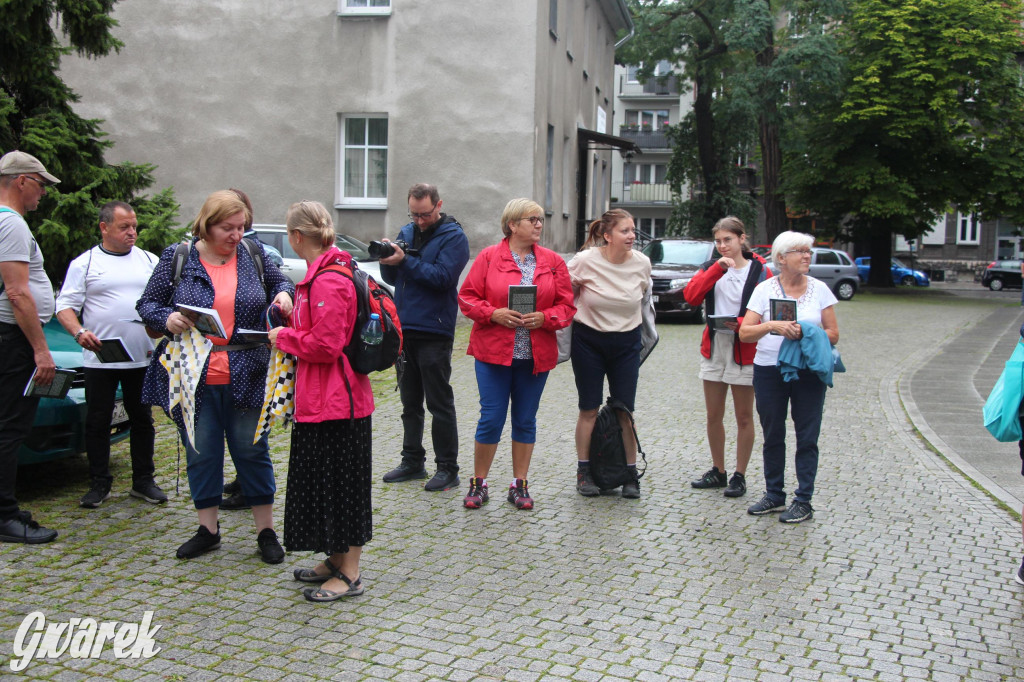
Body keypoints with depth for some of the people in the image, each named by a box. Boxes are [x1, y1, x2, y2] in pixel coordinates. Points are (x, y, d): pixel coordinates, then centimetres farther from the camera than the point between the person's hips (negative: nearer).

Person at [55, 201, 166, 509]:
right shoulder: (84, 263, 3)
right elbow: (65, 306, -2)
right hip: (100, 359, -2)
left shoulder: (149, 261, 11)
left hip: (142, 357, 2)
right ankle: (99, 483, 15)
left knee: (142, 420, 8)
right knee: (98, 422, 3)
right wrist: (79, 332, -20)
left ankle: (143, 481, 18)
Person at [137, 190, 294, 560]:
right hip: (194, 377, 0)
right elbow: (147, 304, 6)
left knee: (252, 451, 6)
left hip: (245, 377, 0)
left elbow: (280, 282, 20)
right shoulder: (177, 259, 1)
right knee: (201, 454, 9)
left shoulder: (253, 255, 5)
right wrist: (167, 318, -16)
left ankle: (266, 531, 18)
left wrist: (284, 294, -3)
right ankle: (207, 530, 24)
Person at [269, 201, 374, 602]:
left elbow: (326, 345, -24)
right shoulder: (323, 274, 13)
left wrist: (284, 337, -10)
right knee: (322, 479, 18)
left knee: (340, 484, -1)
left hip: (334, 402, -11)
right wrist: (291, 325, 11)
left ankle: (350, 575, 10)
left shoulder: (328, 282, -20)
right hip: (321, 399, 11)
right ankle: (336, 561, 31)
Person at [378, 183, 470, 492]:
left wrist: (405, 261, -23)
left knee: (440, 403, -1)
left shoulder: (454, 237, -6)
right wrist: (388, 261, -10)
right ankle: (412, 461, 24)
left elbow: (443, 276, -19)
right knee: (410, 402, 14)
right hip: (404, 328, 7)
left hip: (434, 332, -7)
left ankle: (448, 469, 6)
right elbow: (392, 278, 11)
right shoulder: (406, 233, 13)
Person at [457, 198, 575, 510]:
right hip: (494, 352, -2)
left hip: (536, 354, 3)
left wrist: (544, 318, -12)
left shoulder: (553, 262, 7)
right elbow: (467, 297, 0)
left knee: (526, 420, 9)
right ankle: (478, 483, 14)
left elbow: (566, 306, 6)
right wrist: (494, 314, -15)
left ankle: (520, 485, 21)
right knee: (491, 418, -1)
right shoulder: (489, 257, 1)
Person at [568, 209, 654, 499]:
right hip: (589, 340, -2)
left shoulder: (642, 263, -6)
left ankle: (631, 475, 13)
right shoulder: (586, 260, -16)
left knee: (625, 411, 3)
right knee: (589, 409, 4)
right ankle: (583, 472, 17)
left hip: (626, 343, 2)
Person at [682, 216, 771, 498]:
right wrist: (717, 269, -15)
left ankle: (739, 476, 15)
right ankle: (718, 471, 25)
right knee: (714, 415, 11)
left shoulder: (759, 271, -4)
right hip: (713, 346, 4)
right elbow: (691, 296, -9)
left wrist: (742, 323, -24)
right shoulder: (711, 268, 8)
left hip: (744, 349, -4)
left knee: (744, 416, 5)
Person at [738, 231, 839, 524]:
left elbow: (833, 334, 3)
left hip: (809, 372, 0)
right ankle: (774, 496, 22)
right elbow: (745, 333, -6)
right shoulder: (764, 289, 0)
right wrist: (771, 326, -24)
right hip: (769, 371, 0)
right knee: (773, 437, 9)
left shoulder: (819, 289, 3)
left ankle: (803, 500, 9)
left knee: (807, 438, 1)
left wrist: (805, 333, -15)